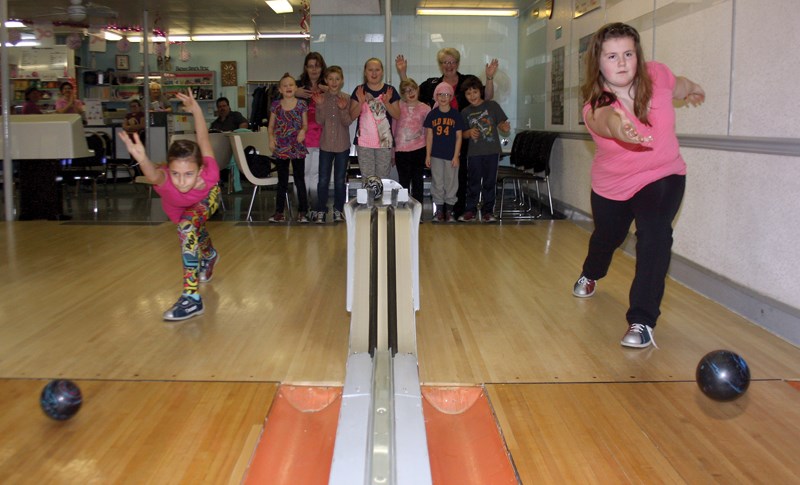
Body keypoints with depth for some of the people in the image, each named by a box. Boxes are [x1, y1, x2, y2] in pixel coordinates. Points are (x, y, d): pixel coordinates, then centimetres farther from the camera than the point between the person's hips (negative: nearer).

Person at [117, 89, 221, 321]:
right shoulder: (165, 181, -47)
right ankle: (209, 256, 66)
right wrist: (142, 160, -90)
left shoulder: (210, 174, -45)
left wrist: (195, 109, -30)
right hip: (177, 206, 2)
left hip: (207, 197, -2)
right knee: (194, 230, 29)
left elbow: (203, 139, -29)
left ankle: (192, 297, -26)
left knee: (187, 227, -31)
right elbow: (154, 174, -73)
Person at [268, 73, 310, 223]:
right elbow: (271, 126, 7)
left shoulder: (301, 105, 0)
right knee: (282, 181, 9)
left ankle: (302, 212, 8)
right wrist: (271, 138, -9)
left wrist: (303, 131, -17)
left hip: (298, 148, -1)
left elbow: (305, 124, 4)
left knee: (300, 180, 2)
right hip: (281, 148, 1)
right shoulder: (276, 105, 3)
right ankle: (279, 212, 15)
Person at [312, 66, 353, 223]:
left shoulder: (346, 99, -2)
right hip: (326, 144, 0)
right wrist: (320, 106, -21)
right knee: (323, 179, 2)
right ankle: (321, 210, 12)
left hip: (343, 145, 0)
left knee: (340, 180, 8)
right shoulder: (321, 98, -1)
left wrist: (343, 109, -25)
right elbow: (320, 121, -6)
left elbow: (347, 122, -8)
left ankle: (338, 210, 20)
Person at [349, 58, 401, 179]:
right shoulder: (359, 91, 3)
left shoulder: (389, 90, 3)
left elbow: (397, 115, 1)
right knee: (367, 178, 3)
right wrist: (361, 103, -17)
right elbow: (352, 115, 1)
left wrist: (386, 102, -16)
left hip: (384, 141, 0)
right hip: (364, 141, 0)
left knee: (383, 177, 5)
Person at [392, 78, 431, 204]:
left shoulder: (425, 108, 1)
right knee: (403, 182, 7)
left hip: (419, 150, 0)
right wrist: (391, 151, 4)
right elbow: (392, 128, 4)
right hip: (401, 150, 0)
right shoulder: (398, 106, 0)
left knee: (417, 181, 8)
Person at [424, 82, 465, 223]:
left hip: (451, 155, -1)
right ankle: (439, 210, 15)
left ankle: (449, 210, 16)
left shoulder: (456, 115, -1)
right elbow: (429, 136, 4)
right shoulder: (432, 114, 2)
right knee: (437, 182, 6)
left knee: (451, 182, 5)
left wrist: (456, 156, -6)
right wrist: (428, 155, 0)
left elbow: (458, 137, 0)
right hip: (436, 155, 1)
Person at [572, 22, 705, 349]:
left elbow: (678, 85, 7)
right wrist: (618, 126, -79)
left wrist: (692, 90, 30)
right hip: (611, 186, 0)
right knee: (606, 237, 23)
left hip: (663, 177, 0)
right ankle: (590, 275, 60)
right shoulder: (595, 108, -27)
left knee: (654, 233, -27)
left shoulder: (656, 75, -19)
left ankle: (642, 321, -21)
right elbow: (607, 117, -54)